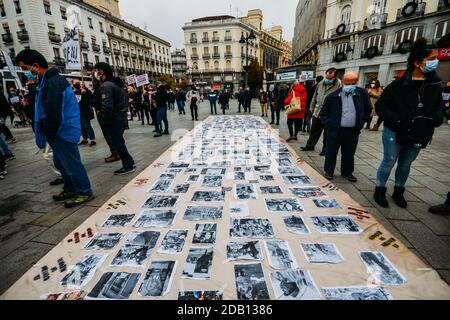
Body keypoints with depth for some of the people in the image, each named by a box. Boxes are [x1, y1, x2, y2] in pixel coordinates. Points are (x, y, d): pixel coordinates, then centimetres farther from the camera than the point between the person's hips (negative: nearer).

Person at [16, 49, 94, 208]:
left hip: (63, 132, -10)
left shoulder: (53, 83, -19)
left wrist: (47, 134, -11)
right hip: (60, 132, 10)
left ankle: (84, 192, 12)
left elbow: (53, 114, -24)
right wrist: (47, 134, 12)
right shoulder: (48, 80, 13)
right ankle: (70, 189, 34)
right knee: (61, 163, 19)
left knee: (71, 163, -1)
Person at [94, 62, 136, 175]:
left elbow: (107, 106, -24)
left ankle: (128, 166, 7)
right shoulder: (114, 83, 14)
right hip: (121, 117, 9)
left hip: (115, 119, -9)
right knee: (119, 142, 17)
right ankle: (129, 163, 23)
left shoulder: (106, 85, -15)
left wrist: (104, 121, -13)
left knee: (117, 143, 0)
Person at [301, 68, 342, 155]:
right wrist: (312, 107, 18)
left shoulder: (338, 85, -10)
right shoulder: (321, 84, 8)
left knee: (327, 133, 7)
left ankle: (325, 149, 18)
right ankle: (310, 145, 26)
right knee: (314, 130, 14)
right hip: (317, 112, 5)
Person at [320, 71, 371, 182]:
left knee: (349, 153, 13)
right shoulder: (333, 96, -6)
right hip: (335, 130, -2)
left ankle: (347, 172, 29)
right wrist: (328, 124, -4)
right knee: (331, 152, 7)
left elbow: (368, 110, 14)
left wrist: (361, 123, 8)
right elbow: (323, 113, 3)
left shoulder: (362, 94, 1)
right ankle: (329, 171, 23)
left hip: (353, 131, 2)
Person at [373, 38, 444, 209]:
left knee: (405, 164, 17)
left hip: (419, 135, 5)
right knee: (389, 163, 6)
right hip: (395, 133, -5)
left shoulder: (436, 84, 3)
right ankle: (380, 191, 23)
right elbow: (381, 106, -10)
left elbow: (438, 106, 14)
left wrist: (437, 117, -7)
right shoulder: (399, 85, -13)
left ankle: (398, 192, 34)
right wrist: (397, 120, -20)